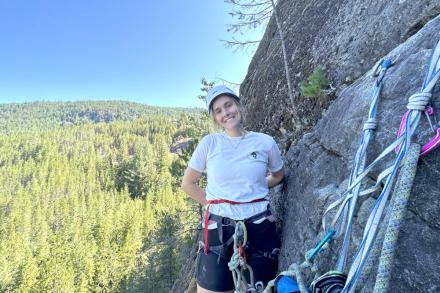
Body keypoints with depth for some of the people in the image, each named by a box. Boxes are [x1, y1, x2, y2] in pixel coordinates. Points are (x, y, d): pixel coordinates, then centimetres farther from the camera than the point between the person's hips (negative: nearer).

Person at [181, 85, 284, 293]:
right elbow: (188, 184, 7)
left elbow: (278, 176, 18)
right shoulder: (209, 143, -2)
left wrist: (255, 189, 7)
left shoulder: (265, 142, -1)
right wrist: (214, 204, 2)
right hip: (218, 229, 0)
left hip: (259, 228, 1)